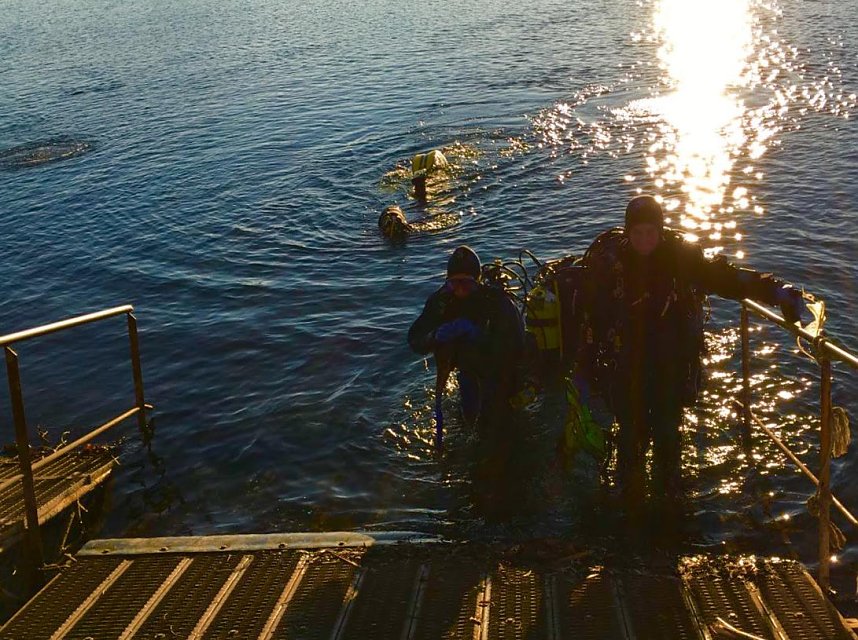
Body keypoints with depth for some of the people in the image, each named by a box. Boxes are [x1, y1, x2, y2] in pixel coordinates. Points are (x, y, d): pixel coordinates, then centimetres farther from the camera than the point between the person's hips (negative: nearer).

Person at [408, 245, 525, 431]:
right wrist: (436, 336, -46)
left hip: (499, 365, -3)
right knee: (469, 417, 17)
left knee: (491, 419, 3)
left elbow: (513, 346, -39)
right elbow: (415, 341, -24)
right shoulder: (442, 299, -23)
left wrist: (477, 335, -53)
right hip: (467, 365, 4)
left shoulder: (496, 300, -33)